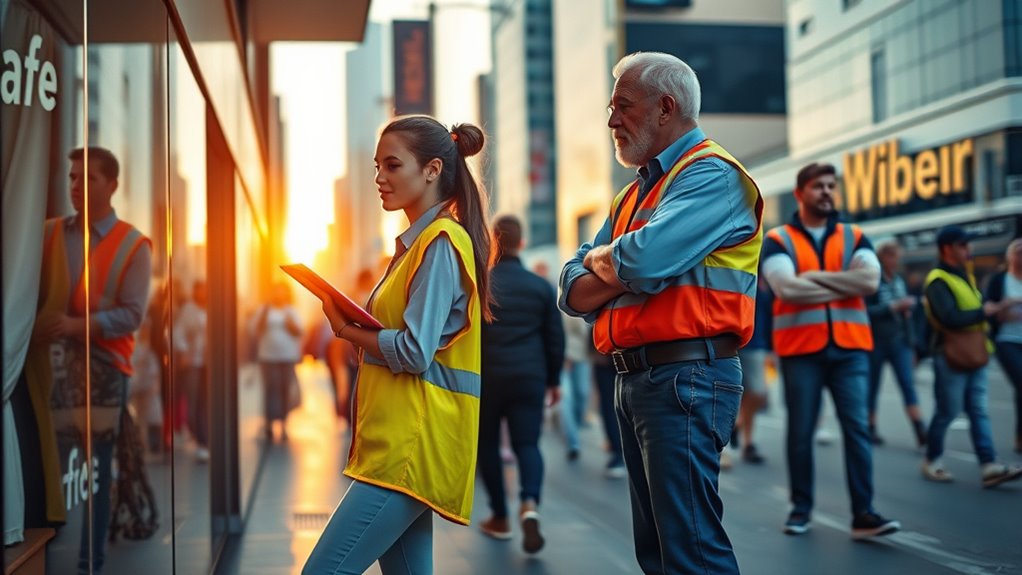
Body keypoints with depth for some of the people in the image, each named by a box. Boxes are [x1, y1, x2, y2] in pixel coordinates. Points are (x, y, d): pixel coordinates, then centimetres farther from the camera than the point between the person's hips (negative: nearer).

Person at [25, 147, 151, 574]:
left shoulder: (133, 246, 1)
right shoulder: (47, 233, 12)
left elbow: (132, 314, -7)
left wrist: (80, 325, -19)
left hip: (102, 367, -2)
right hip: (48, 363, 2)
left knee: (95, 471, 4)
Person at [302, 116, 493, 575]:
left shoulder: (441, 242, -12)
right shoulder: (417, 241, 18)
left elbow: (415, 352, -19)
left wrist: (345, 329, -5)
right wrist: (353, 325, 4)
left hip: (414, 442, -10)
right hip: (403, 439, 10)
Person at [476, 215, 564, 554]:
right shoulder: (541, 286, 5)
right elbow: (555, 338, 8)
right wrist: (554, 380, 16)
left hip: (486, 378, -1)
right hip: (529, 378, 2)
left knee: (487, 444, 13)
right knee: (527, 443, 4)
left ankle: (500, 518, 17)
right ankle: (530, 504, -23)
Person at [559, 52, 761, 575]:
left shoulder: (712, 175, -7)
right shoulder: (633, 194, 21)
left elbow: (642, 260, -23)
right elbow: (573, 291, 12)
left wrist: (602, 258, -1)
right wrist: (621, 270, -8)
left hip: (685, 376, -9)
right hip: (633, 379, 10)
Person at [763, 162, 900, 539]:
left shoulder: (855, 238, 11)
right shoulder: (777, 241, 2)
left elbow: (871, 280, -8)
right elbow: (787, 288, -16)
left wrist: (814, 277, -10)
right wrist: (845, 285, -8)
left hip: (849, 347, 2)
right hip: (801, 348, -2)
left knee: (857, 428, -3)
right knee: (801, 431, 5)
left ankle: (863, 514, -2)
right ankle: (801, 508, 16)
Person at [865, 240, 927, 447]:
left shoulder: (898, 281, 10)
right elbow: (866, 310, -16)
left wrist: (909, 305, 4)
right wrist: (894, 307, -19)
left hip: (899, 340, 5)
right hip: (876, 342, -5)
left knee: (908, 385, -5)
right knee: (872, 386, 7)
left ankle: (921, 431, -11)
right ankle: (871, 429, 20)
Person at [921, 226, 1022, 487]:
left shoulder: (965, 276, 15)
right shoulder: (938, 281, -14)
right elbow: (951, 318, -25)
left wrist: (997, 307, 1)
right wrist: (985, 312, -17)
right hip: (951, 358, -8)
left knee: (979, 412, 3)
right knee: (946, 412, 1)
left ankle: (989, 466, 0)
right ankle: (932, 462, 16)